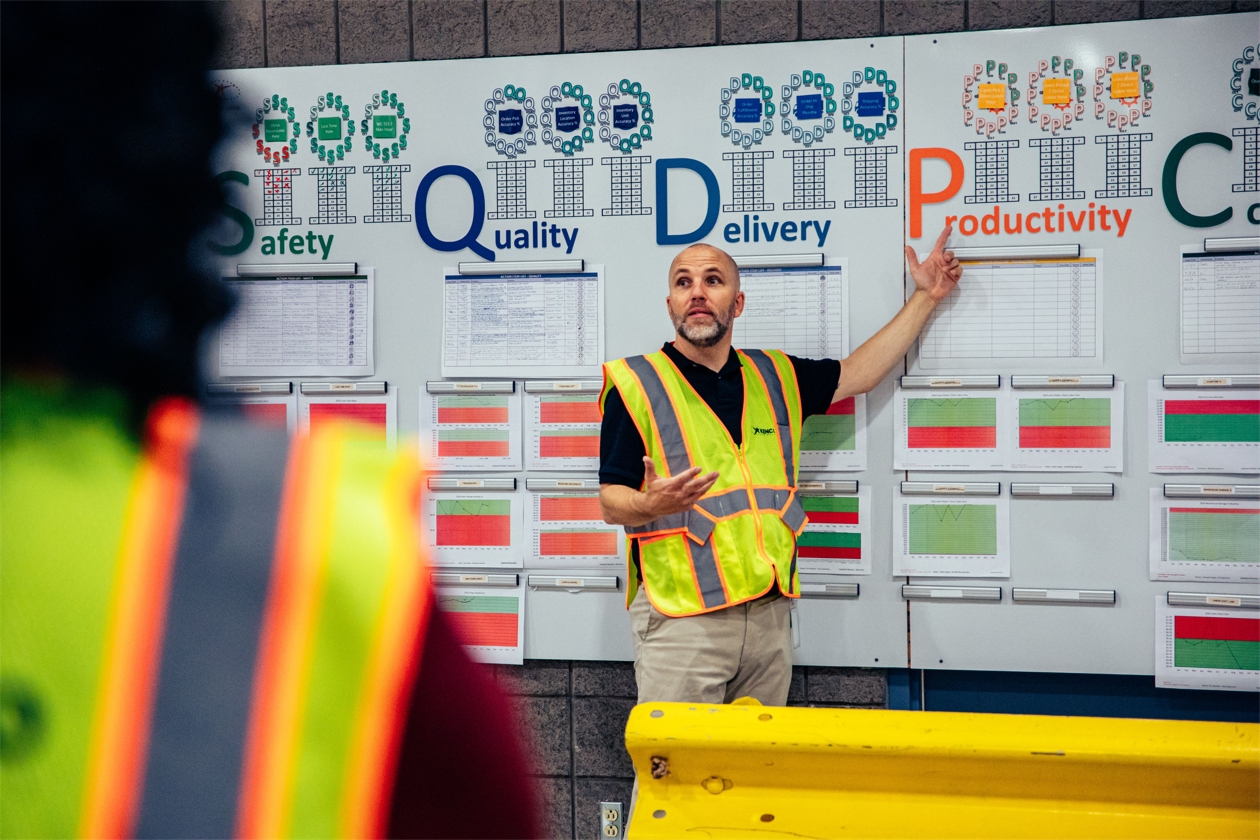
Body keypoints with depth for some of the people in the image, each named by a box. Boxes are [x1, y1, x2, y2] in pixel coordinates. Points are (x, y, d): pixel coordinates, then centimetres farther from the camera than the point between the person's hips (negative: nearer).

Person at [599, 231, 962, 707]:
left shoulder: (774, 377, 15)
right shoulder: (635, 383, -1)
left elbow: (857, 374, 25)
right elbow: (611, 503, -4)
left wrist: (925, 297, 25)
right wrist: (652, 505, -27)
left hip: (770, 613, 5)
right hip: (680, 617, -5)